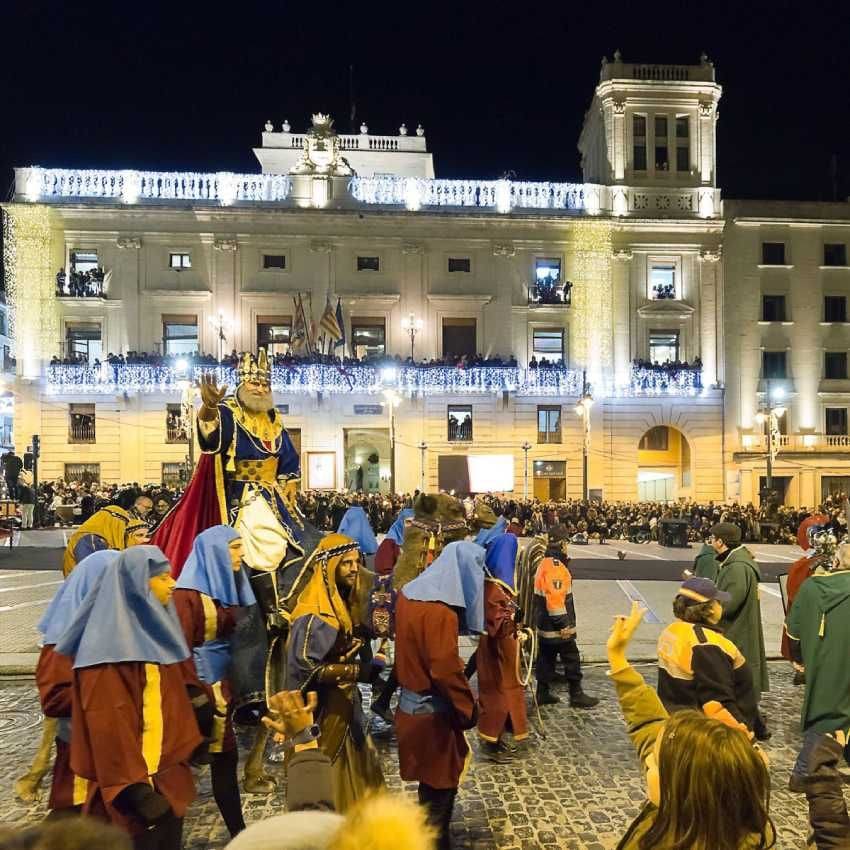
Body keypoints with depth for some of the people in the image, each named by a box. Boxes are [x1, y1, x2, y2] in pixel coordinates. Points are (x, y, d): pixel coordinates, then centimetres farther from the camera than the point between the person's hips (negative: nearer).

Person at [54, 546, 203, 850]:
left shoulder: (156, 626, 7)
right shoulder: (109, 640, -19)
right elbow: (108, 722, -22)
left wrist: (189, 745, 15)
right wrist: (134, 788, -22)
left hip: (168, 774, 8)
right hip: (131, 785, -8)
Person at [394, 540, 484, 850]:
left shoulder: (409, 593, 1)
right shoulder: (441, 611, -26)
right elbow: (446, 670, -26)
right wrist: (468, 710, -14)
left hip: (412, 703, 9)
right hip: (432, 712, -8)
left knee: (431, 781, 24)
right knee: (440, 784, 10)